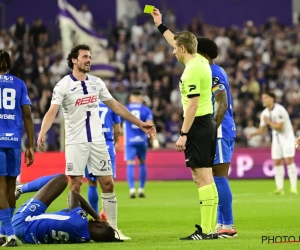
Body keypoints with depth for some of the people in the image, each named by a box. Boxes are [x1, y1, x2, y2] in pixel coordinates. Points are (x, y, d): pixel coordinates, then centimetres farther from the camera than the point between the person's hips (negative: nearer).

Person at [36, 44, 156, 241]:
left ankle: (113, 228, 8)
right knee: (75, 185, -6)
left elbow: (115, 106, 16)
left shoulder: (97, 83, 9)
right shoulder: (63, 85, -6)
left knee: (108, 184, 2)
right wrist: (42, 132, -34)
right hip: (76, 142, -4)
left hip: (97, 141, 4)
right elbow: (52, 112, -15)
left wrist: (140, 124, 16)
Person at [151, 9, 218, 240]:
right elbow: (178, 41, 30)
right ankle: (210, 228, 12)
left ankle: (206, 230, -11)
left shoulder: (192, 70, -15)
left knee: (202, 177, -10)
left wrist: (183, 134, -19)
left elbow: (193, 104, -20)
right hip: (207, 123, 10)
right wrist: (160, 26, 39)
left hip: (198, 126, -10)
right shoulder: (201, 61, 11)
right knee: (205, 177, 11)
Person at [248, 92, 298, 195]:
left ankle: (293, 187, -13)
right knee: (277, 162, 0)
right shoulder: (264, 113, 4)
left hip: (287, 137, -7)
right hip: (276, 138, 7)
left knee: (289, 160, -14)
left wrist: (268, 121, -15)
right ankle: (279, 188, 2)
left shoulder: (279, 110, -20)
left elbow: (279, 127, -23)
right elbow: (262, 129, 12)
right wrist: (253, 134, -5)